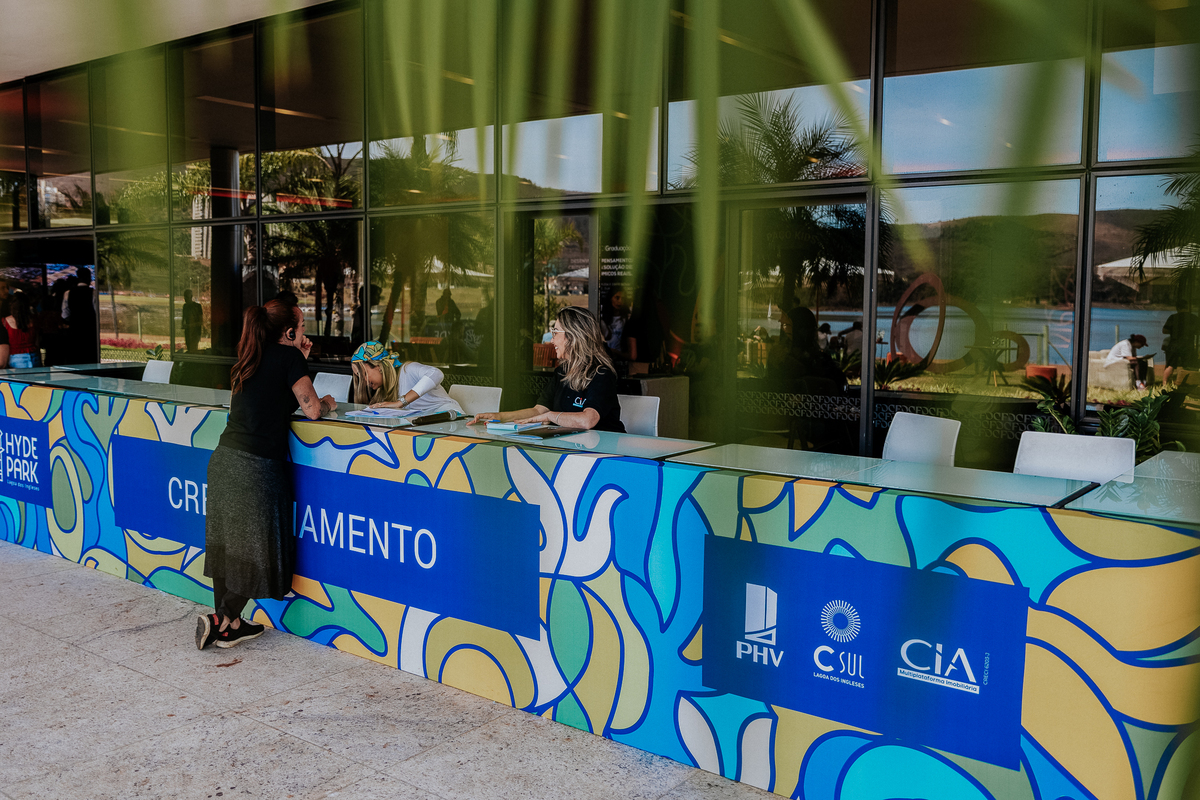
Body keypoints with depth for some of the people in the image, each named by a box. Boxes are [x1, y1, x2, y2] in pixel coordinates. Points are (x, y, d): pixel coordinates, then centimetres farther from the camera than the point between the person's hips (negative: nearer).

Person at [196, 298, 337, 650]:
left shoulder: (252, 359, 15)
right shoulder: (288, 356, -6)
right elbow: (311, 410, -7)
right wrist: (327, 402, 14)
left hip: (224, 458, 8)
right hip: (256, 465, -8)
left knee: (229, 543, 12)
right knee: (254, 548, 4)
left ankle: (227, 621, 19)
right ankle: (223, 620, 4)